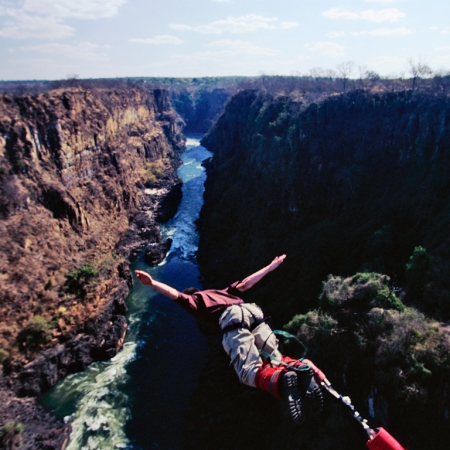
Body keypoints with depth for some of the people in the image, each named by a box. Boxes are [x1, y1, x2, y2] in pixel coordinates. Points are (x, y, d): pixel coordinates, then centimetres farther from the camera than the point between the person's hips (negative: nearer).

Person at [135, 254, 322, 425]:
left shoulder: (193, 300, 28)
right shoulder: (222, 292, 42)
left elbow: (175, 294, 9)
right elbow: (246, 283, 41)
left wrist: (152, 283, -1)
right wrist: (271, 266, 49)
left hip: (232, 318, -6)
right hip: (253, 311, 6)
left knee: (250, 371, -13)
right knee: (274, 358, 9)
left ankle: (281, 379, -44)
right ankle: (300, 368, -24)